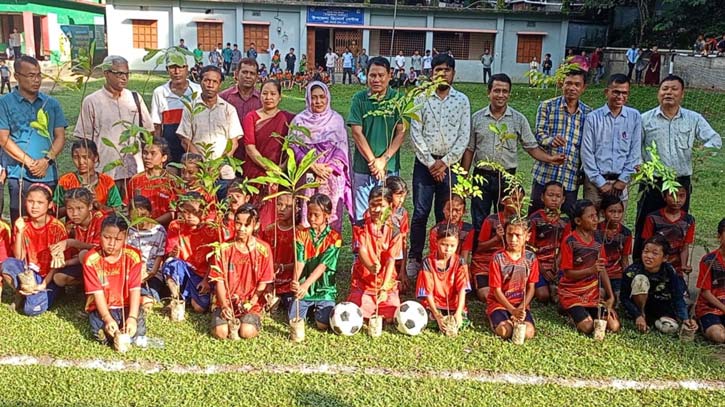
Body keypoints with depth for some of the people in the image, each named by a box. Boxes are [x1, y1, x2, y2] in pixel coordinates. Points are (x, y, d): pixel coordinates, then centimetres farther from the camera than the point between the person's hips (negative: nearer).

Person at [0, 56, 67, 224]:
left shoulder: (51, 103, 11)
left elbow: (60, 136, 8)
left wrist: (46, 160, -9)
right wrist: (30, 163, -10)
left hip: (48, 175, 3)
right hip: (19, 176, -2)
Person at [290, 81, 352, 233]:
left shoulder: (337, 120, 8)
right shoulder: (299, 120, 7)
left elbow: (342, 148, 4)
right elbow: (295, 148, 0)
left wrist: (329, 168, -11)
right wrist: (314, 166, -12)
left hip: (333, 177, 0)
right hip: (307, 177, 0)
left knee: (332, 216, -2)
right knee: (307, 216, -4)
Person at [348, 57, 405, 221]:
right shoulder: (359, 99, 0)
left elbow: (401, 132, -3)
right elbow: (357, 133, -4)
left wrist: (383, 160, -10)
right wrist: (373, 161, -8)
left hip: (390, 168, 0)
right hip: (363, 168, 0)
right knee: (362, 216, 4)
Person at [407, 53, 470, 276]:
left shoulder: (462, 100, 5)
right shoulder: (421, 98, 1)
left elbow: (464, 136, 0)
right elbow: (416, 133, -4)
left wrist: (445, 162, -9)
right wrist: (430, 162, -10)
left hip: (449, 164, 1)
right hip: (425, 162, -1)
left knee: (445, 215, 6)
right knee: (420, 213, 0)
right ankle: (414, 258, 11)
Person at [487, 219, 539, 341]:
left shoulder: (531, 258, -2)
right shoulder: (498, 258, -11)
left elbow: (531, 288, 1)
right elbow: (497, 291, -10)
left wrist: (520, 309, -13)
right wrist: (513, 311, -20)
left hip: (521, 304, 2)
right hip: (499, 303, -2)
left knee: (528, 332, -24)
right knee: (504, 331, -29)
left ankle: (512, 320, 8)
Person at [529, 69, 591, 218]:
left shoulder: (588, 113, 9)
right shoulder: (547, 106, 2)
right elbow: (539, 134, -7)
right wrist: (551, 140, -28)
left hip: (571, 179, 2)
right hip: (544, 175, -2)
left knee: (570, 220, 3)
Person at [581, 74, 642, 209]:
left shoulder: (635, 117, 5)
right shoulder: (593, 118, 0)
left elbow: (635, 151, 6)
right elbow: (587, 153, -2)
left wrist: (623, 180, -1)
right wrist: (600, 182, -6)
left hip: (621, 182, 1)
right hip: (595, 181, -1)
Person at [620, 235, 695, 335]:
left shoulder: (670, 273, -18)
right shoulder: (632, 271, -22)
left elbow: (678, 299, -22)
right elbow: (624, 298, -18)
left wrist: (685, 318, -38)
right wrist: (638, 316, -29)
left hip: (662, 309, 2)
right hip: (639, 308, -2)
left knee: (671, 328, -28)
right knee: (640, 279, -29)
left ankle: (655, 321, 6)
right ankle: (642, 316, -12)